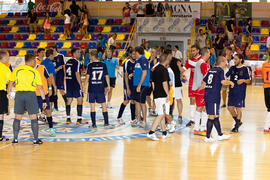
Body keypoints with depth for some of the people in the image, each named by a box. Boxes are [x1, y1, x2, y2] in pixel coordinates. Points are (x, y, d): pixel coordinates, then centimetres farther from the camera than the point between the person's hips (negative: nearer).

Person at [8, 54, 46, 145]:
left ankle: (15, 138, 12)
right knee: (33, 118, 3)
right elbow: (40, 87, -2)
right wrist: (44, 100, 2)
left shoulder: (17, 70, 5)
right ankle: (36, 139, 4)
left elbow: (11, 83, 9)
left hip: (19, 94, 2)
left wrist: (8, 93, 21)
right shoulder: (35, 72, -1)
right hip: (31, 94, -2)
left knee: (17, 118, 10)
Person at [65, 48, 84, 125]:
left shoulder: (68, 62, 12)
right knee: (80, 100, -2)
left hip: (68, 83, 8)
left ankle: (68, 118, 13)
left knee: (69, 100, 11)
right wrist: (81, 85, -16)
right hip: (76, 83, -8)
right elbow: (77, 74, -18)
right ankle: (79, 119, -5)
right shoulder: (76, 62, -13)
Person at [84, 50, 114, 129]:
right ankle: (106, 123, 2)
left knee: (92, 106, 6)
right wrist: (108, 86, 14)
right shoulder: (103, 65, 1)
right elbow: (106, 76, 3)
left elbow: (87, 77, -7)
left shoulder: (90, 65, -5)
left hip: (92, 89, -1)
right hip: (101, 89, 1)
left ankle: (94, 124, 6)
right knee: (104, 106, 5)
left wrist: (84, 86, 1)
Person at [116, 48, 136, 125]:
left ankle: (133, 119, 8)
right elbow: (126, 76, -11)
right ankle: (119, 117, 13)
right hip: (128, 85, -5)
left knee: (133, 101, 5)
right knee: (126, 101, -2)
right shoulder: (127, 63, -9)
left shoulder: (137, 62, 6)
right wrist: (127, 88, -14)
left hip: (135, 84, 5)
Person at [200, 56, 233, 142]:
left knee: (216, 116, 16)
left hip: (207, 95, 8)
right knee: (212, 116, -2)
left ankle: (220, 135, 25)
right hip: (214, 96, -8)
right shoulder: (220, 70, -6)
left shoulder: (211, 70, 16)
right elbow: (223, 82, -21)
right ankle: (207, 137, 0)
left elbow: (204, 82, 19)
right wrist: (230, 82, -3)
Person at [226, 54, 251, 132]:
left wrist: (243, 80, -22)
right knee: (230, 108, 5)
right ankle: (238, 122, 26)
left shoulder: (245, 69, -4)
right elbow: (225, 76, 15)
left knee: (238, 108, -1)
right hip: (232, 91, 5)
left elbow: (249, 81, -4)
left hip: (240, 92, -5)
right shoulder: (232, 68, 9)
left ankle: (236, 126, 12)